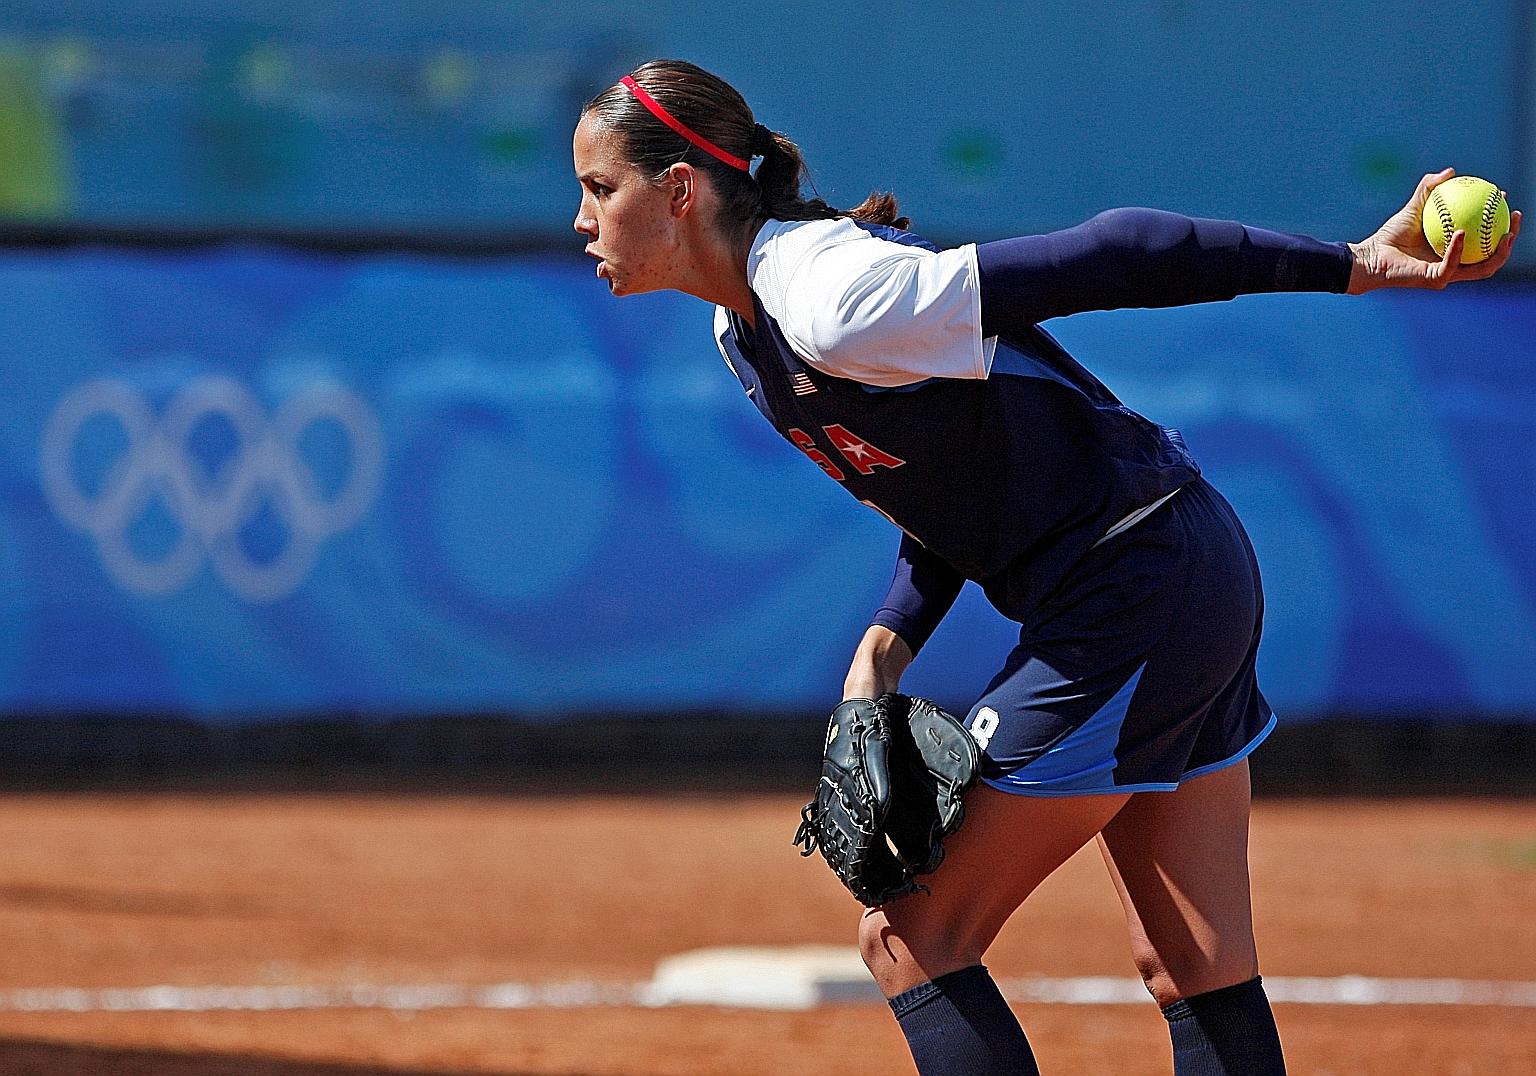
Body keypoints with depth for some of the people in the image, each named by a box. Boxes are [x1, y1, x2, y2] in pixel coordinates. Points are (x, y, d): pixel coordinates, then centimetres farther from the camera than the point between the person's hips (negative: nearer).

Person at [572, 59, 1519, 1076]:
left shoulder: (831, 300, -23)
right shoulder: (746, 331, 8)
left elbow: (1106, 260, -25)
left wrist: (1355, 262, -26)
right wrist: (888, 645, 2)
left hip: (1135, 600, -9)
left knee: (913, 943, -4)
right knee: (1205, 980, 10)